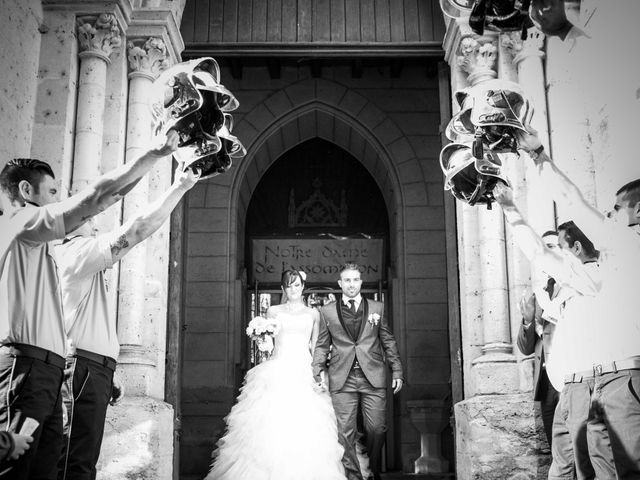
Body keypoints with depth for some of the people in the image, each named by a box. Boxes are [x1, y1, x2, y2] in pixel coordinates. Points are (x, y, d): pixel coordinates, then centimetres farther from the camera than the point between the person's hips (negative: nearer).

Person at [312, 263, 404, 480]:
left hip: (373, 378, 1)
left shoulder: (377, 308, 12)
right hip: (342, 380, 0)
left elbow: (388, 342, 13)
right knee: (345, 432, -2)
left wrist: (397, 371, 8)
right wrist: (318, 370, 0)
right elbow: (322, 345, 12)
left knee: (377, 429, 1)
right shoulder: (327, 311, 10)